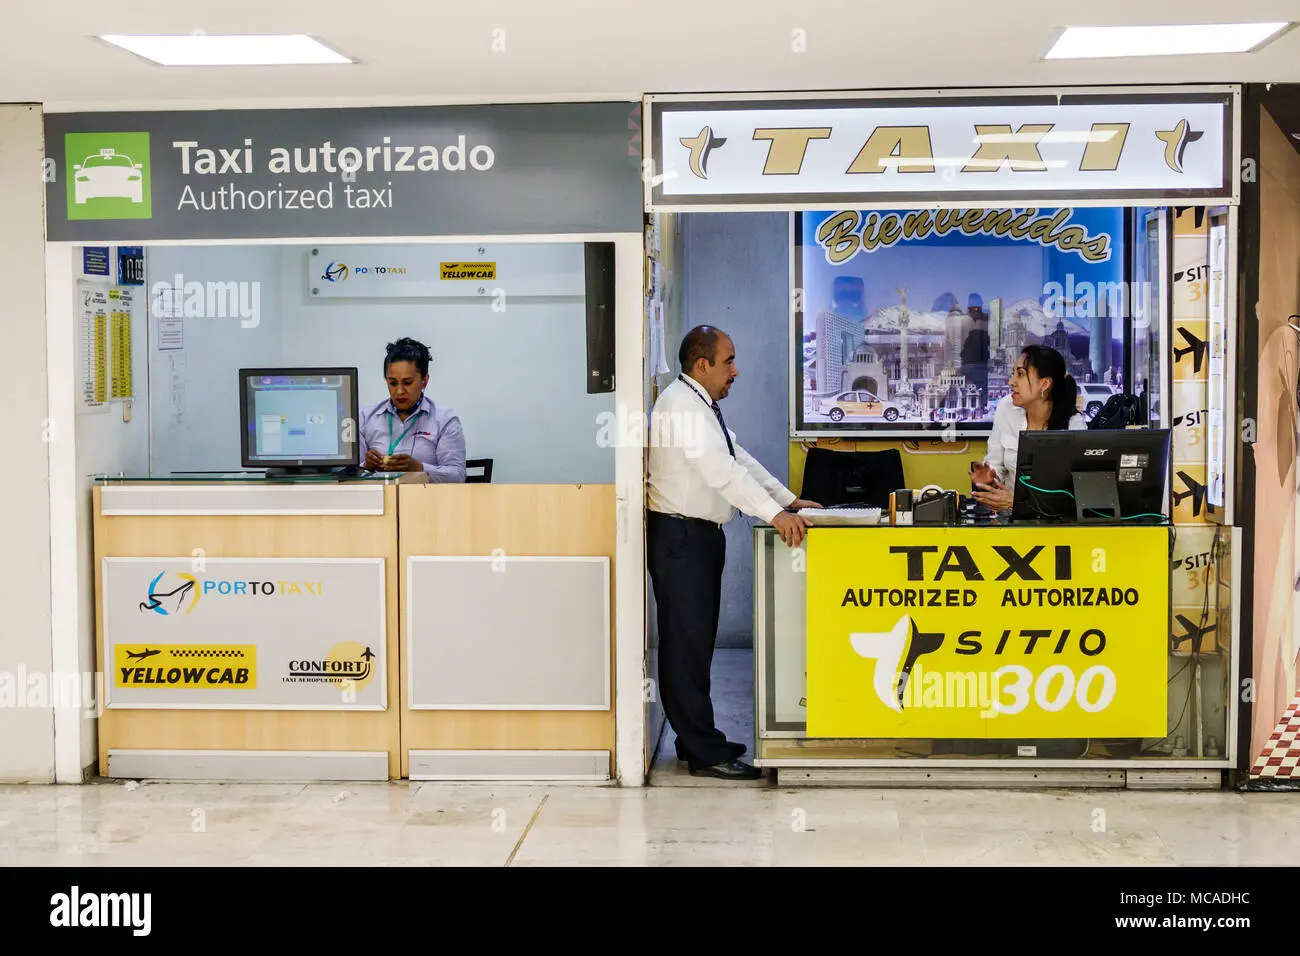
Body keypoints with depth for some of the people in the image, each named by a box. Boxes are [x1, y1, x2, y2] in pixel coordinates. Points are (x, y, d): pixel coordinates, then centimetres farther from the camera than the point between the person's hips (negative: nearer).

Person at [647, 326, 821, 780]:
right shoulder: (681, 406, -17)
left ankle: (697, 739, 23)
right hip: (679, 535, -11)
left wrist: (789, 500, 11)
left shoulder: (703, 405, 17)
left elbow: (739, 459, 17)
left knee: (697, 640, 15)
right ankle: (705, 753, -3)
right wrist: (774, 514, -28)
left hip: (702, 534, 11)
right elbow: (722, 471, -25)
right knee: (687, 642, -6)